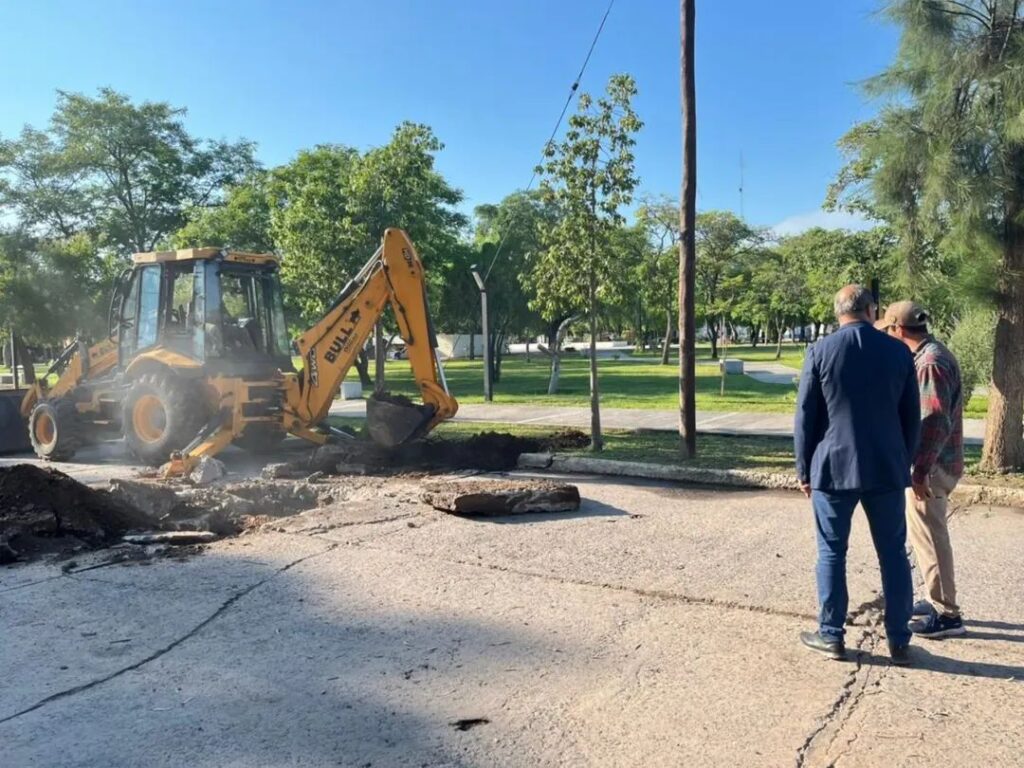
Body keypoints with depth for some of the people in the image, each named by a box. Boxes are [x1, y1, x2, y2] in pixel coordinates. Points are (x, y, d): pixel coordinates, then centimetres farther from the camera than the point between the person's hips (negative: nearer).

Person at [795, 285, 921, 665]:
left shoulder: (820, 351, -5)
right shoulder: (899, 352, 2)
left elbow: (806, 417, -3)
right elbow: (912, 418, 7)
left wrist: (804, 469, 6)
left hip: (833, 468, -2)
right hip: (887, 468, 2)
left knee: (831, 553, 7)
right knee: (894, 555, 10)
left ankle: (831, 636, 14)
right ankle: (899, 641, 17)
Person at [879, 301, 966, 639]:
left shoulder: (931, 362, -20)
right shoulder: (931, 355, 12)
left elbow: (936, 423, -24)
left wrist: (920, 469, -23)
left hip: (931, 466, -10)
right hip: (932, 463, 10)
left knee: (930, 537, -2)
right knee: (925, 533, 19)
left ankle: (947, 614, 7)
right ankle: (937, 599, 31)